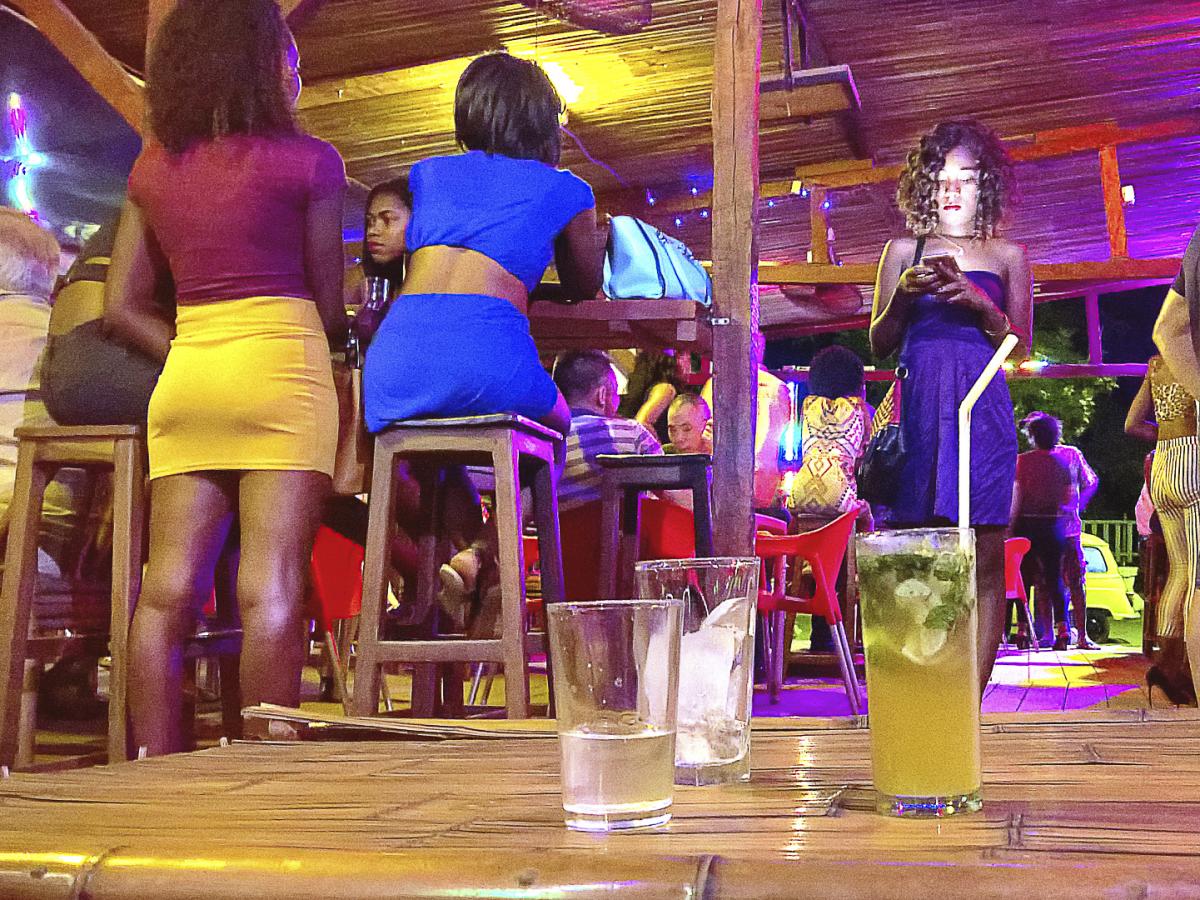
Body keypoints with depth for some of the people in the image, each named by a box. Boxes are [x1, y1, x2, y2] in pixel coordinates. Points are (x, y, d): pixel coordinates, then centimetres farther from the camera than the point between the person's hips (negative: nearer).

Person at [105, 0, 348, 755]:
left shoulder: (152, 170, 13)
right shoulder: (307, 161, 0)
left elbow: (122, 307, 11)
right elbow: (329, 305, 2)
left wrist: (188, 352, 13)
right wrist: (333, 337, 22)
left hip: (185, 373, 5)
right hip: (280, 367, -5)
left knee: (167, 588, 2)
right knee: (272, 588, -8)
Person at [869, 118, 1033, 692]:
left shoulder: (1007, 256, 16)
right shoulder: (903, 252, 16)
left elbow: (1021, 346, 8)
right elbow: (879, 345, 13)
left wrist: (977, 302, -8)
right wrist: (904, 295, -5)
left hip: (982, 411, 0)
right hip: (918, 408, 0)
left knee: (984, 559, -6)